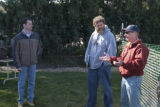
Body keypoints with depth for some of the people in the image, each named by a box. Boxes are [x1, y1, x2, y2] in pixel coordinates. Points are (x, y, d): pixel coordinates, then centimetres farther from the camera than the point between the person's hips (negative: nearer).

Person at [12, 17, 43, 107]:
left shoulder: (36, 36, -3)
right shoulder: (18, 37, -13)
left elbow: (40, 47, 13)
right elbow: (15, 52, -12)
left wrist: (36, 58, 7)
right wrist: (18, 66, -14)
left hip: (32, 64, 3)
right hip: (23, 64, -3)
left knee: (32, 82, 9)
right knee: (21, 83, 6)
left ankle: (30, 99, 25)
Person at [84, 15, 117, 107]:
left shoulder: (109, 35, -10)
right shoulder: (93, 34, 11)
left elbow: (112, 51, -15)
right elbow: (89, 48, 14)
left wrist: (106, 62, -17)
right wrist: (87, 60, 6)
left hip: (103, 66, -6)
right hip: (92, 65, 6)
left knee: (106, 87, 5)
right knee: (91, 87, 17)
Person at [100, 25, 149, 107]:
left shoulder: (140, 47, -17)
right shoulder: (127, 46, 13)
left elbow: (139, 64, -28)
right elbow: (121, 59, 20)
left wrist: (123, 64, -35)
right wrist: (111, 59, 6)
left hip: (134, 79, -9)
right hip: (124, 78, 9)